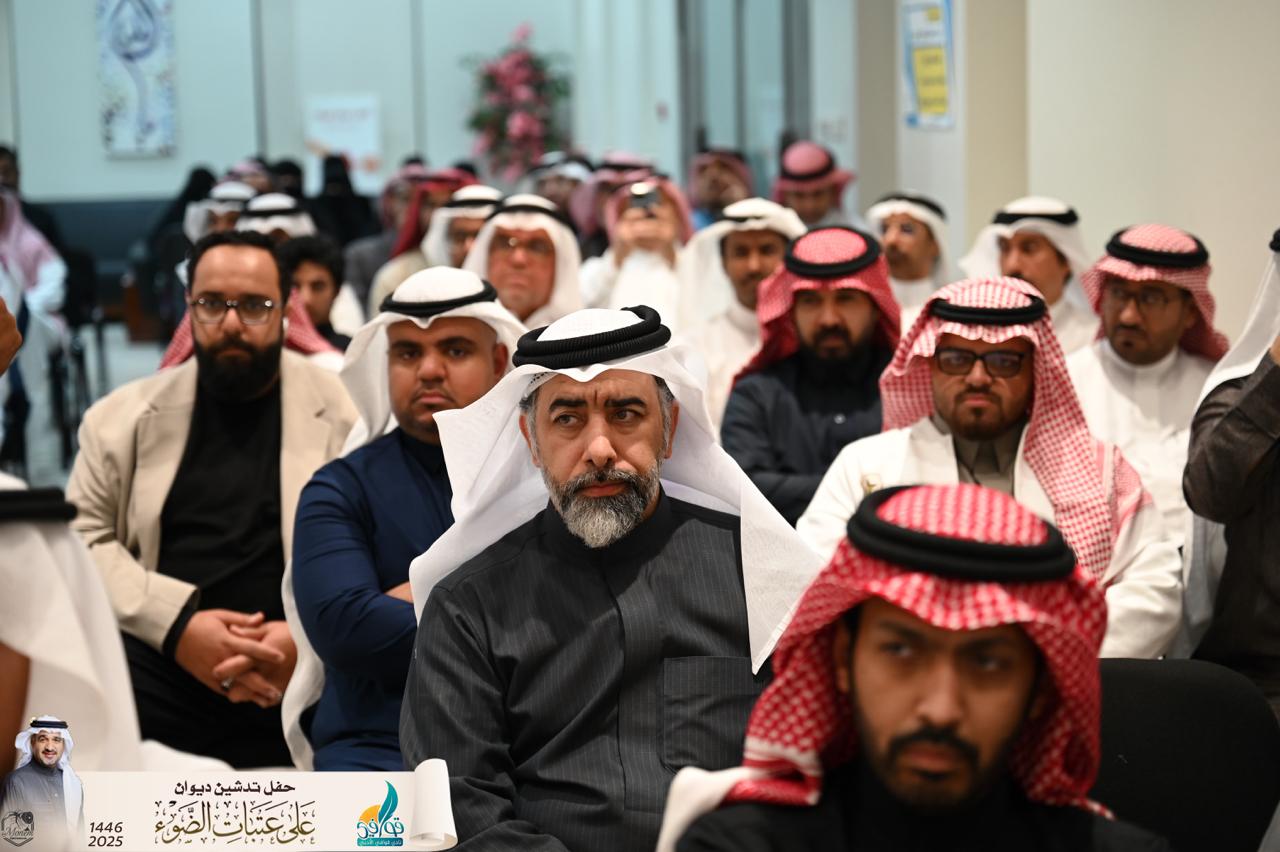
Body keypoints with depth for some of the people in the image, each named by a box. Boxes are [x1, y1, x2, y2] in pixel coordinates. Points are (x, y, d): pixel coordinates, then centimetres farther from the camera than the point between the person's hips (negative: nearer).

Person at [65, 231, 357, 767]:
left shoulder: (344, 412, 8)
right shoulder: (125, 414, 14)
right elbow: (83, 537, 8)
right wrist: (175, 622, -9)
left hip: (301, 682, -1)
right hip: (158, 668, 1)